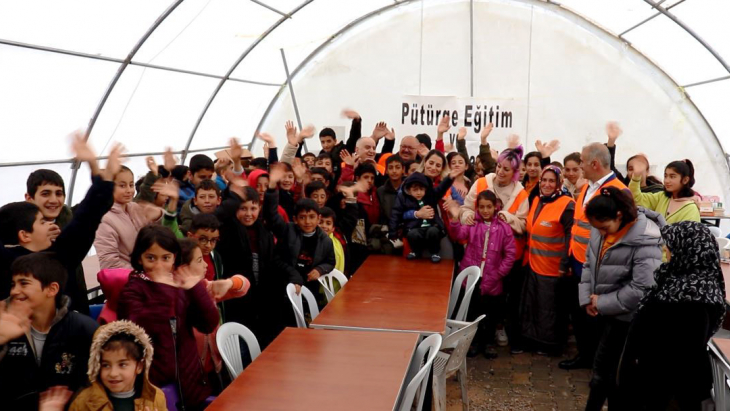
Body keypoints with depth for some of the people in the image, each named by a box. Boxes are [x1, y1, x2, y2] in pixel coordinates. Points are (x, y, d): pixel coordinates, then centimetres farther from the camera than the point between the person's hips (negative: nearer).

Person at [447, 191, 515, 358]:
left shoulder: (503, 227, -5)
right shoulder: (472, 223, -3)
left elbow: (510, 254, -3)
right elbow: (458, 235, -22)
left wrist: (499, 274, -7)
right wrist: (455, 219, -38)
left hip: (491, 281, 0)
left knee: (491, 313, 13)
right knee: (472, 311, 13)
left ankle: (488, 342, 32)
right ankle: (475, 341, 31)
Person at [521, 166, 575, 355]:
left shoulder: (566, 205, -15)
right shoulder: (537, 201, 8)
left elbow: (571, 237, -18)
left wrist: (565, 264, -20)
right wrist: (529, 254, 14)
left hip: (553, 267, -7)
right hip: (534, 263, 7)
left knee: (549, 308, 6)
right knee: (533, 304, 17)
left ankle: (550, 344, 23)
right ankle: (535, 339, 32)